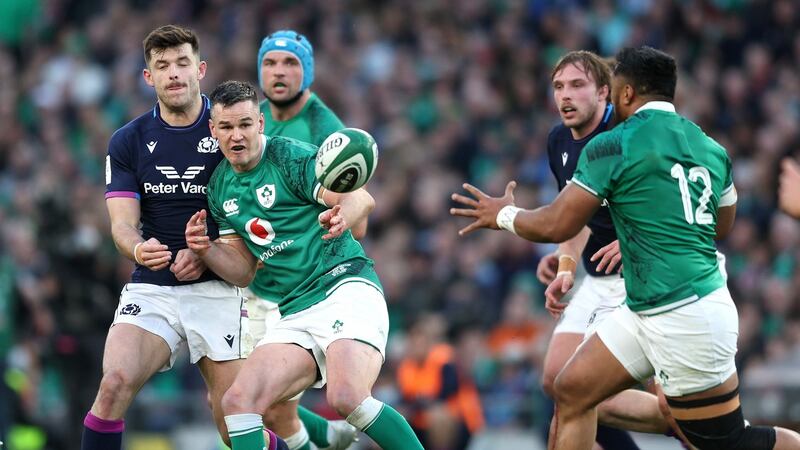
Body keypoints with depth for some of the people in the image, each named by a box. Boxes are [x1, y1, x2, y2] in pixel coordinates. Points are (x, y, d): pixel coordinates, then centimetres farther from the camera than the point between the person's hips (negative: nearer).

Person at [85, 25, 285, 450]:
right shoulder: (128, 142, 4)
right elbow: (123, 223, -2)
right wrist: (137, 249, -26)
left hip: (218, 288, -2)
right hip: (151, 288, 2)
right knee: (115, 383, -23)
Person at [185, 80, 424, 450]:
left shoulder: (291, 156, -5)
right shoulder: (219, 188, 14)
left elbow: (361, 199, -17)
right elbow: (243, 272, 18)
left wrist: (343, 214, -41)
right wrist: (205, 249, -2)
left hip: (347, 289, -6)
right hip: (296, 315, 7)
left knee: (347, 398, -30)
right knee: (238, 402, -15)